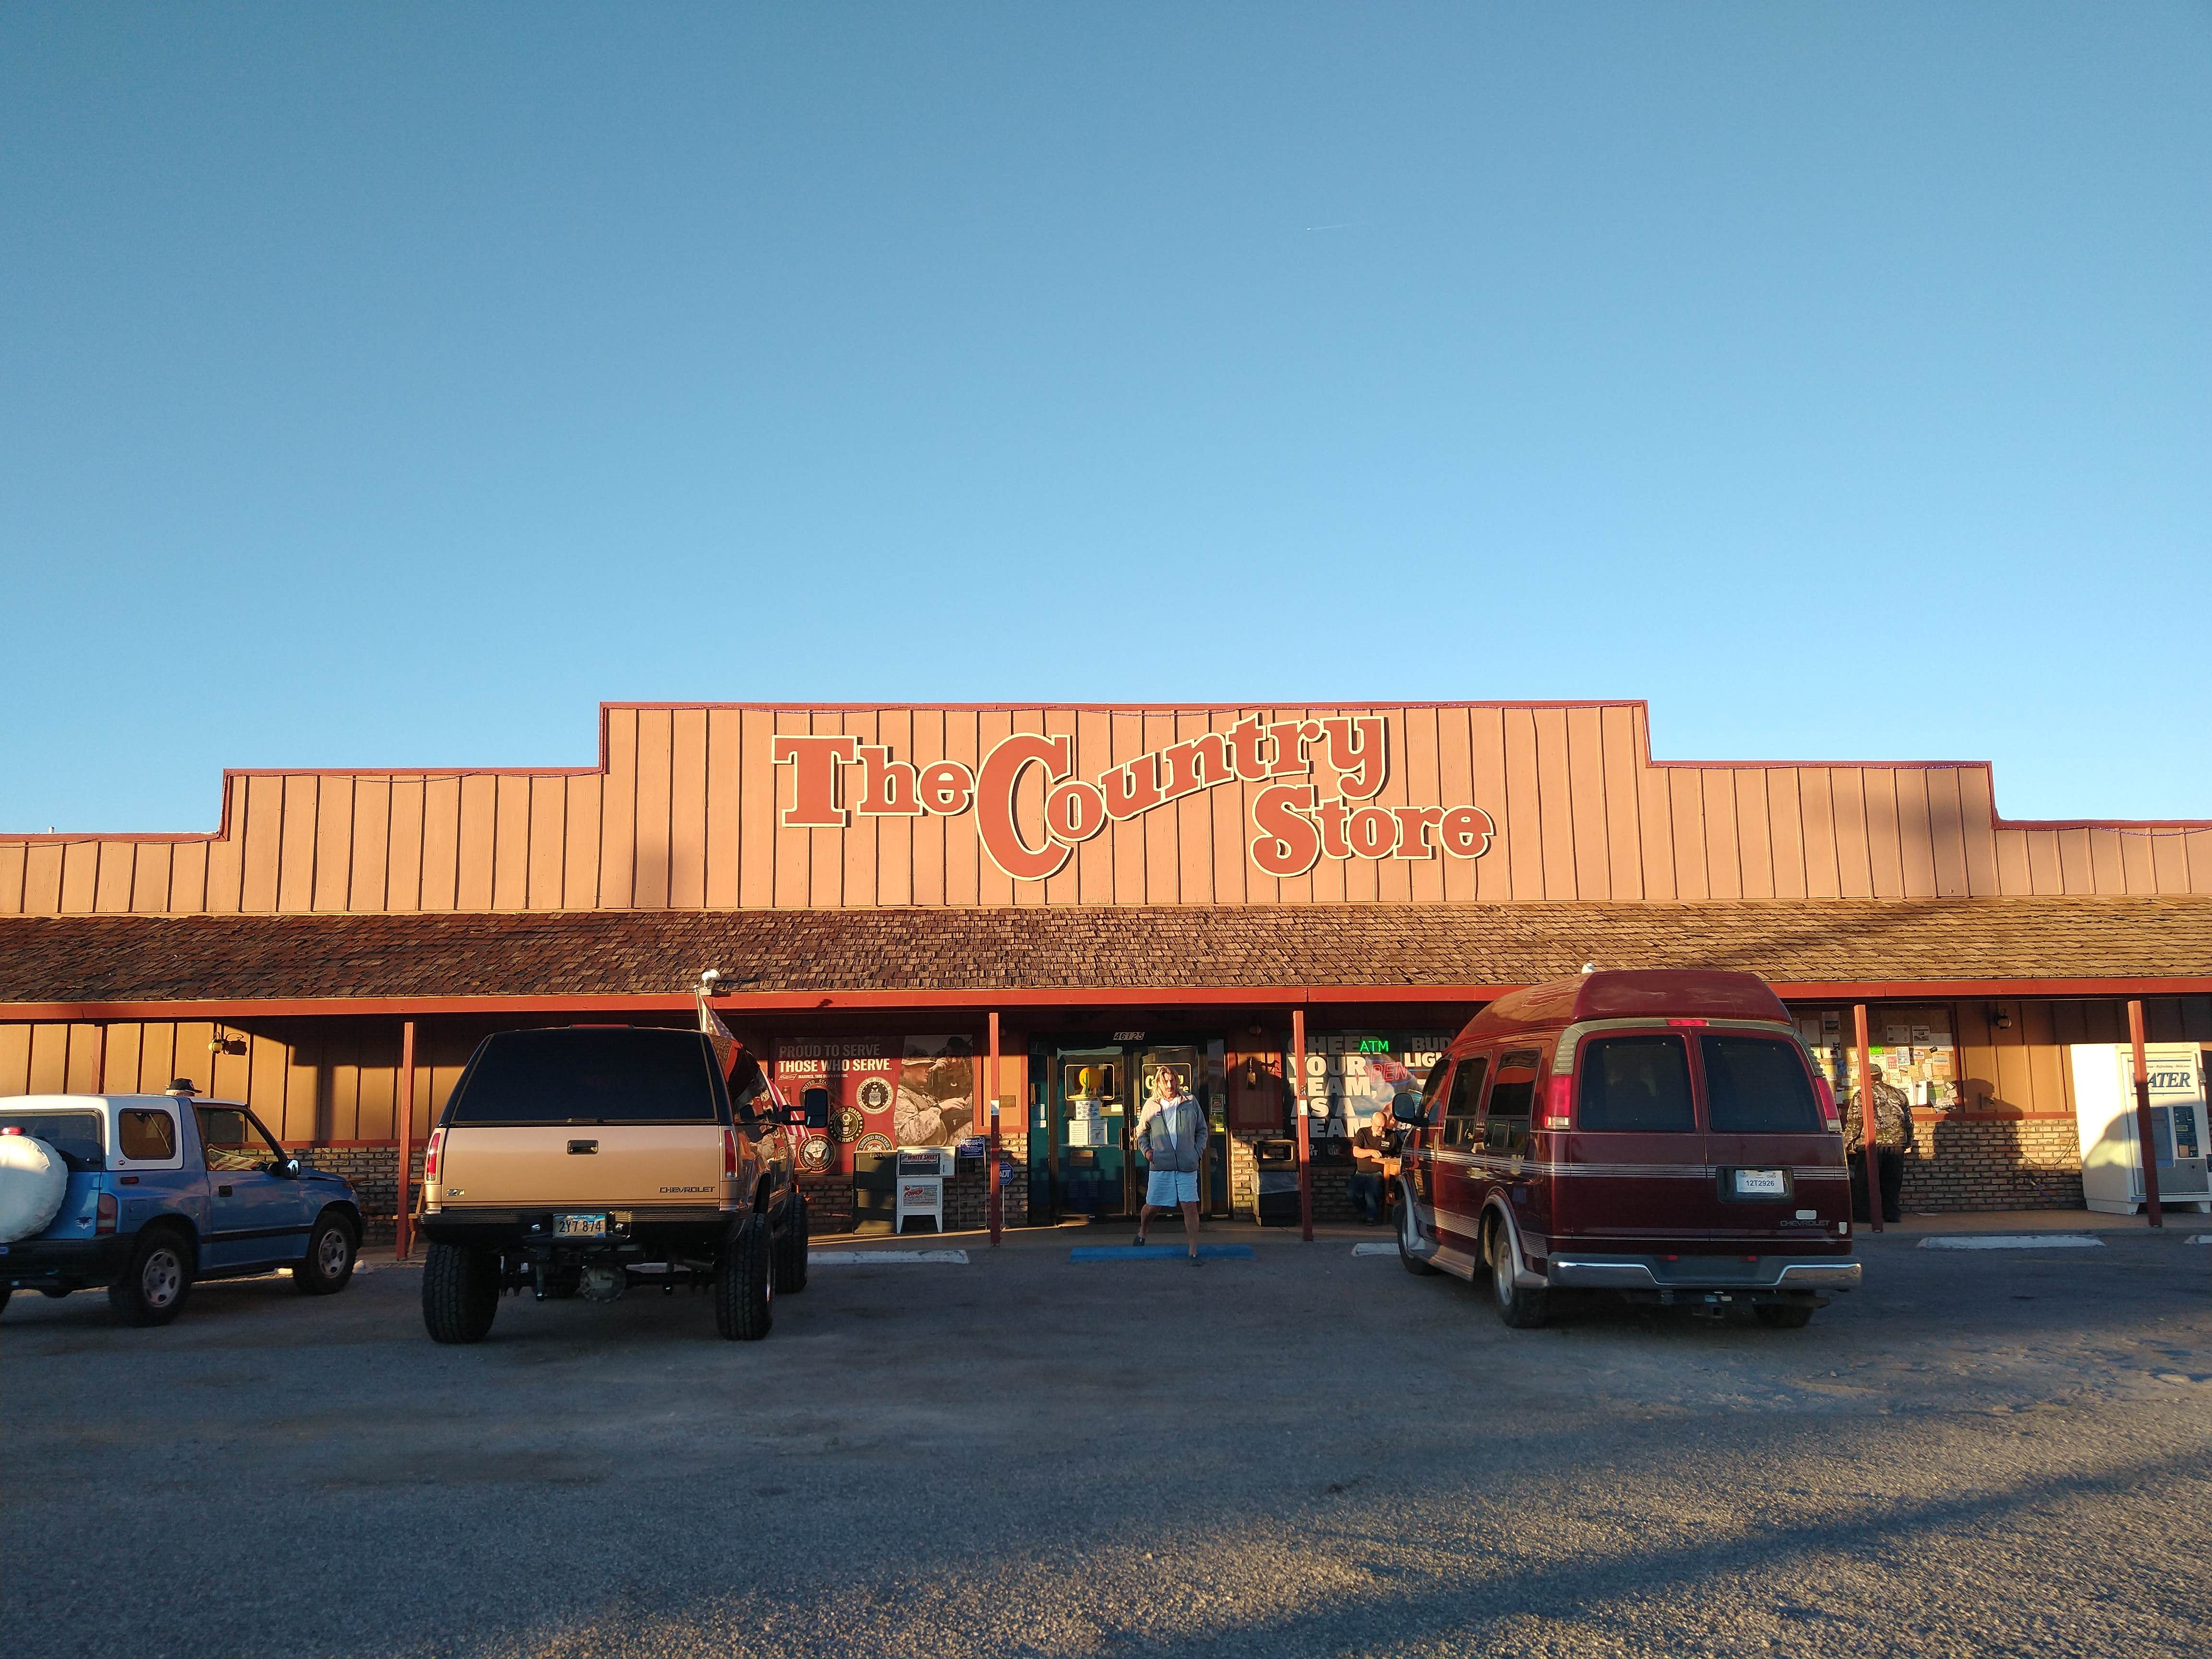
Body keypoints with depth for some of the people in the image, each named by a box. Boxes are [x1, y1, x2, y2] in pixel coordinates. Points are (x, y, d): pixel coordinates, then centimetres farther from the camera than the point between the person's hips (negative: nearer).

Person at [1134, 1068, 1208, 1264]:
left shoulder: (1190, 1103, 5)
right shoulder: (1151, 1107, 6)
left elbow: (1202, 1130, 14)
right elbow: (1141, 1132, 18)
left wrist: (1198, 1151, 3)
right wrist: (1146, 1150, 4)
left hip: (1187, 1166, 0)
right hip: (1161, 1166, 0)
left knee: (1190, 1206, -7)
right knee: (1153, 1206, 7)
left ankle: (1194, 1251, -2)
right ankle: (1142, 1232, 39)